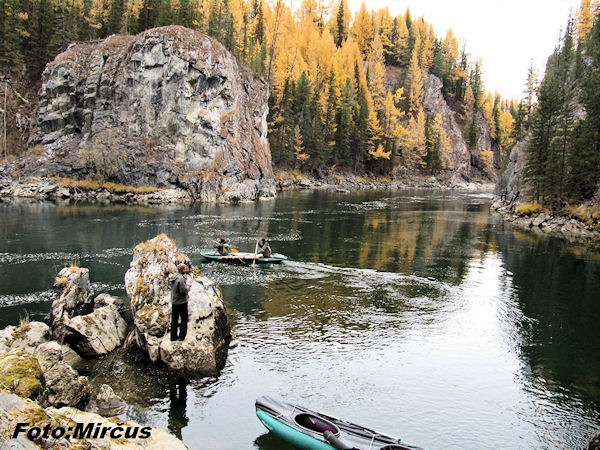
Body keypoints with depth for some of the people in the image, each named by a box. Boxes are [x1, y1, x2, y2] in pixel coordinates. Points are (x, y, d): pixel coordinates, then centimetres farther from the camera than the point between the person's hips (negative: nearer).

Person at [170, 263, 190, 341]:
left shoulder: (174, 277, 6)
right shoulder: (181, 278, -21)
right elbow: (184, 291, -23)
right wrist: (188, 286, -5)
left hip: (174, 302, 8)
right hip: (182, 302, -8)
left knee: (174, 319, 13)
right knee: (184, 319, 4)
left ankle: (173, 336, 18)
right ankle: (181, 336, 5)